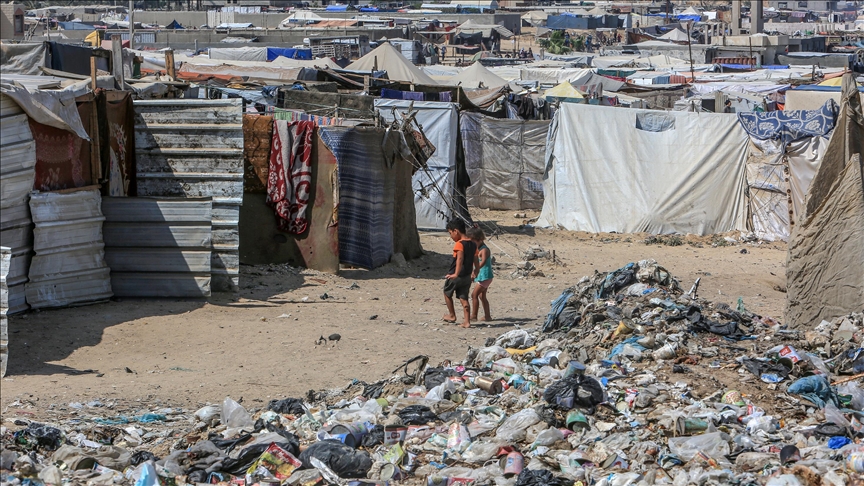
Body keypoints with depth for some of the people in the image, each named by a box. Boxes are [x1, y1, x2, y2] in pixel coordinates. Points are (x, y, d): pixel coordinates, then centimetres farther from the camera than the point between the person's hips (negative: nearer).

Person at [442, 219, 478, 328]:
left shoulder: (459, 244, -17)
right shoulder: (473, 244, 7)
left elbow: (460, 258, -30)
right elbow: (476, 260, 13)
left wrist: (456, 274, -32)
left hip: (455, 276, -7)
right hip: (467, 276, 7)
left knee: (447, 293, 17)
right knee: (464, 298, 9)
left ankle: (452, 315, 25)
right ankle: (467, 321, 3)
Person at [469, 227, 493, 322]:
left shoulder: (484, 250, -18)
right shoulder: (478, 249, 13)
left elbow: (483, 261, -35)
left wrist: (476, 270, -46)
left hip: (485, 277, -10)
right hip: (481, 277, 10)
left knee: (474, 294, -11)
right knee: (482, 296, 15)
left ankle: (474, 315, -9)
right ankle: (487, 316, 20)